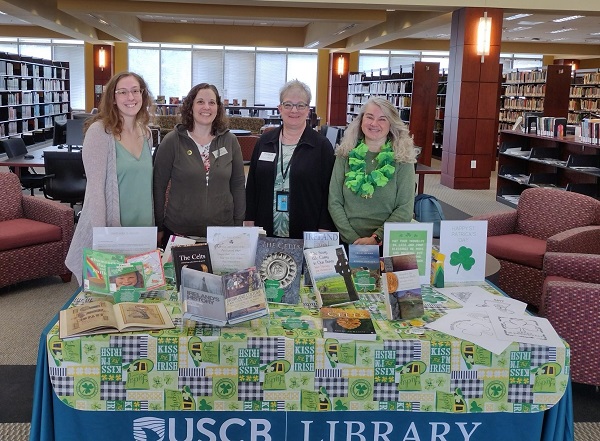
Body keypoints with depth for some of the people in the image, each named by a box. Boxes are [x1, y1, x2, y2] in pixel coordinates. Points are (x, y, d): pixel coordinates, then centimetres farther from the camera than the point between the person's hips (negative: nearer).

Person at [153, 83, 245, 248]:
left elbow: (238, 185, 6)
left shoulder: (230, 141, 2)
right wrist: (158, 227, -2)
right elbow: (159, 185, -2)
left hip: (222, 233, 2)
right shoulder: (172, 141, -5)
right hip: (178, 231, -2)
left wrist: (238, 225, 4)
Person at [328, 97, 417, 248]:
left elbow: (405, 208, -2)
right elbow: (334, 202, 3)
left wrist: (376, 238, -12)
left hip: (388, 245, -1)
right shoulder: (345, 156, 6)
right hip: (347, 242, 1)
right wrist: (353, 238, -9)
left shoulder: (403, 159, 2)